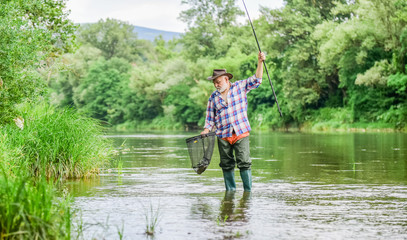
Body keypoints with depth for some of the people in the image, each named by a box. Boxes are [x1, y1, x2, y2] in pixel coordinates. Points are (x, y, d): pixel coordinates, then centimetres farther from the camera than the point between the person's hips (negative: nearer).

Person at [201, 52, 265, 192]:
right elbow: (210, 118, 12)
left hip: (241, 133, -2)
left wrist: (260, 62, -8)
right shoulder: (213, 97, 10)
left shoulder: (240, 87, 6)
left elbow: (256, 80, 2)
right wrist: (206, 131, -2)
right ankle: (230, 191, 16)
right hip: (223, 136, 2)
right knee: (227, 165, 6)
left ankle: (248, 191, -2)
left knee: (244, 163, -9)